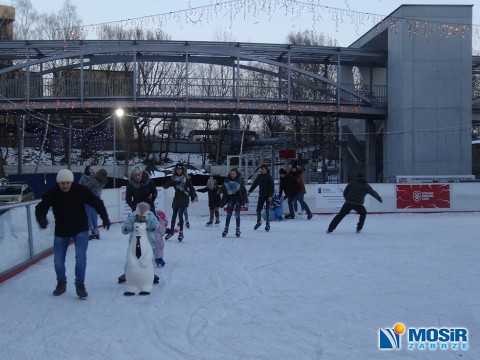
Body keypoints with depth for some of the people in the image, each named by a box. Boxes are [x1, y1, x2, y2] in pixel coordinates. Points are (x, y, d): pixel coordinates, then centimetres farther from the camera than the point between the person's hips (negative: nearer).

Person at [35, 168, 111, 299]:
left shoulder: (80, 190, -17)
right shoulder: (52, 194, -15)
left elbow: (97, 202, -9)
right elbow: (41, 208, -13)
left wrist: (104, 217, -18)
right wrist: (41, 219, -34)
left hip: (80, 229, -2)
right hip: (61, 231, 2)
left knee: (80, 257, -13)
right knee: (58, 260, 7)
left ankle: (80, 285, 4)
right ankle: (61, 283, 31)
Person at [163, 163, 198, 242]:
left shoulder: (186, 178, 0)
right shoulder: (173, 178, 5)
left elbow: (191, 188, 1)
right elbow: (165, 186, 1)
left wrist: (195, 196, -8)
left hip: (184, 199, -3)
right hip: (176, 198, 3)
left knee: (180, 214, -13)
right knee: (174, 215, 11)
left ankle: (181, 232, -3)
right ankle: (171, 231, 26)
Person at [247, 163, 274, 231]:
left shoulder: (269, 177, -11)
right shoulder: (259, 176, 4)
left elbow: (272, 187, -14)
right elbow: (254, 184, 10)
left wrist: (270, 196, -22)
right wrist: (249, 191, 3)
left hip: (268, 196, -4)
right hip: (261, 195, 4)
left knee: (267, 210, -1)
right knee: (258, 209, 3)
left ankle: (267, 224, 10)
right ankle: (259, 222, 24)